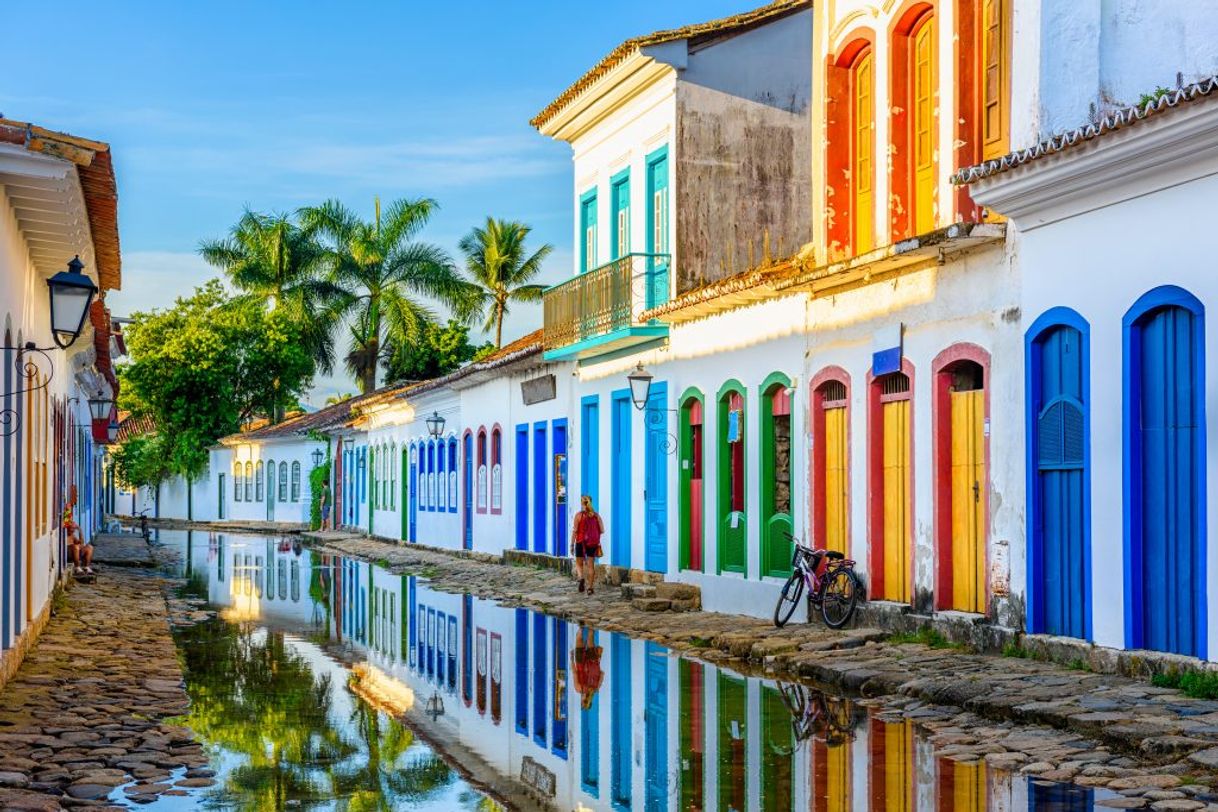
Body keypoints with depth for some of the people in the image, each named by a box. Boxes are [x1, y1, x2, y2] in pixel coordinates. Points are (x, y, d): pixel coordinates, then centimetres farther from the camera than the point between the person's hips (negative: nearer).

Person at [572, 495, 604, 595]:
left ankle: (581, 578, -15)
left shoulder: (579, 515, -8)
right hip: (593, 543, 2)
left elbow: (575, 531, -9)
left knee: (579, 564, 13)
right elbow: (602, 530, -1)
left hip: (581, 542, -2)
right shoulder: (596, 515, 0)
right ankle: (590, 587, 8)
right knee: (591, 565, 9)